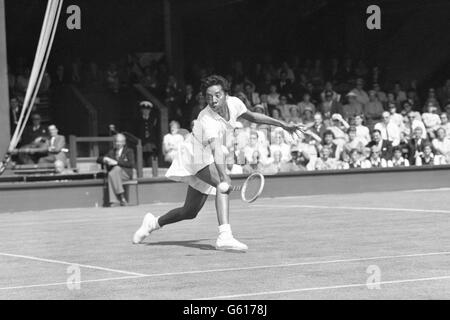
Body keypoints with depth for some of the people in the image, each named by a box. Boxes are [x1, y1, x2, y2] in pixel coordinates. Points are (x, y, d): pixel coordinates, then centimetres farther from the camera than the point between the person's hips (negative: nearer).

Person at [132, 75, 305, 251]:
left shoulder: (234, 103, -12)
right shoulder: (207, 121, -33)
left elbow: (252, 117, 11)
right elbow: (216, 149, -49)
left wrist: (282, 124, 12)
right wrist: (223, 176, -64)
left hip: (208, 161, 8)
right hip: (194, 157, -8)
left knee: (190, 212, 14)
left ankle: (154, 222, 39)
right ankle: (224, 236, -44)